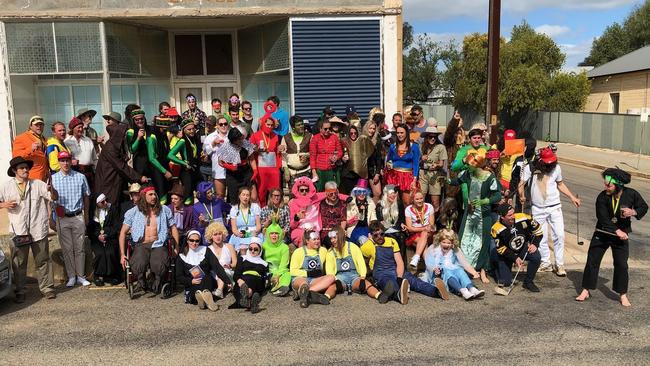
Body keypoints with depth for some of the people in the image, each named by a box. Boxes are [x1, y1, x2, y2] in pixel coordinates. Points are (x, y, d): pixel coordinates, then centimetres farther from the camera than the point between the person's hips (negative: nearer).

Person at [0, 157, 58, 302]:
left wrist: (51, 190, -20)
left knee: (43, 261, 7)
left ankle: (47, 288, 16)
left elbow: (55, 198, 1)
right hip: (18, 232, 0)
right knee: (19, 264, 8)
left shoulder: (38, 184, 5)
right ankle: (20, 292, 19)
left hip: (38, 231, 0)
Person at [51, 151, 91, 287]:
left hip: (78, 217, 0)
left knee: (79, 248, 5)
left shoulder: (80, 177, 4)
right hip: (62, 218, 0)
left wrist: (86, 215, 16)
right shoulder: (53, 179, 2)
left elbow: (86, 197, 12)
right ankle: (71, 276, 13)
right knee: (67, 249, 4)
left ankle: (81, 276, 13)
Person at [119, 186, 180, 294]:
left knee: (159, 265, -32)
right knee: (138, 265, -31)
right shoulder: (133, 212, 9)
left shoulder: (164, 210, 12)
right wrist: (122, 254, 0)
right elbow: (123, 232, 8)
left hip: (158, 244, 0)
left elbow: (173, 228, 17)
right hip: (141, 245, 0)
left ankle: (157, 283, 1)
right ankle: (141, 283, 2)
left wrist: (176, 248, 8)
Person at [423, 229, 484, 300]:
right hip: (438, 273, -3)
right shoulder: (433, 249, 7)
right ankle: (462, 291, -60)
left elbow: (464, 262, 2)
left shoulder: (455, 251, 14)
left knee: (460, 270, -29)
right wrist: (434, 269, -30)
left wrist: (473, 272, -15)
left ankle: (472, 289, -54)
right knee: (447, 272, -35)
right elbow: (429, 263, -6)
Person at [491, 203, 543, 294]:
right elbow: (501, 249, -16)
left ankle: (528, 282, -7)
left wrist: (535, 244, -14)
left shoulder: (523, 218, -22)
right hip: (506, 253, -2)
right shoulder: (497, 229, -27)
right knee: (504, 282, -8)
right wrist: (515, 258, -21)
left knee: (536, 257, -29)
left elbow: (537, 229, -4)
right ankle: (498, 267, 28)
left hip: (524, 248, 2)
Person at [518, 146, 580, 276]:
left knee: (559, 235, -3)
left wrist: (572, 197, 7)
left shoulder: (556, 168, -4)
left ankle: (559, 265, 10)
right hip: (538, 209, -1)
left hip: (554, 207, 1)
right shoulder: (530, 168, -12)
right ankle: (545, 263, 22)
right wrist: (522, 196, -28)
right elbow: (521, 184, -10)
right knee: (542, 238, 7)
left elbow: (560, 184, 12)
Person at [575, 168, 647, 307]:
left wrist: (634, 212, -20)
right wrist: (617, 230, -23)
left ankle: (623, 294, 21)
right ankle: (586, 290, 14)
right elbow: (603, 218, -18)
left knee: (621, 264, 4)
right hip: (602, 234, 0)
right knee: (592, 260, 1)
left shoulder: (631, 194, -14)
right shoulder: (602, 197, -17)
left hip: (621, 234, 0)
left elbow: (644, 207, 1)